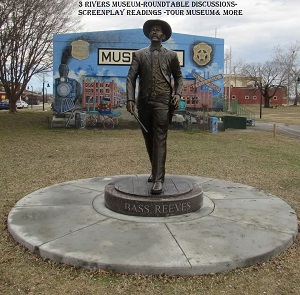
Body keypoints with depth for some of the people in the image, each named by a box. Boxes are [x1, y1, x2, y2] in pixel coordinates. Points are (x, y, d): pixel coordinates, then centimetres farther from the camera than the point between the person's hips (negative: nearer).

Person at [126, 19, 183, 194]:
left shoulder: (171, 55, 10)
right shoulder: (139, 54, 10)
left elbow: (178, 76, 17)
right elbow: (131, 78, 5)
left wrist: (178, 93, 0)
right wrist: (130, 98, -7)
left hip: (163, 102, -2)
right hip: (144, 102, 3)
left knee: (160, 140, -11)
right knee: (149, 139, 12)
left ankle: (158, 179, -12)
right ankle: (156, 170, 31)